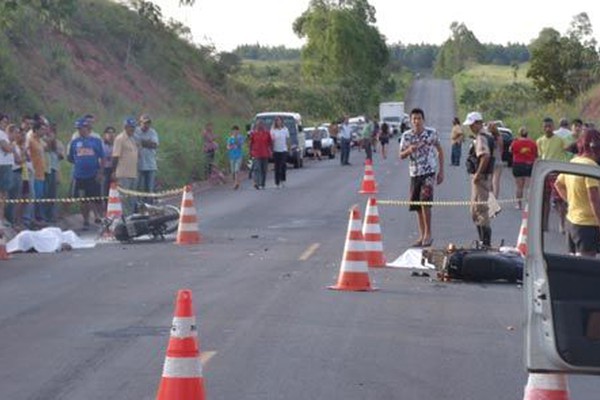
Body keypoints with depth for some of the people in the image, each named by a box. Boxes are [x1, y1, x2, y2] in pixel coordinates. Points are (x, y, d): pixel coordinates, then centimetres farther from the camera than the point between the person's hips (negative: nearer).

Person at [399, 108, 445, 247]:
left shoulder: (431, 133, -3)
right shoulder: (406, 136, 2)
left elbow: (440, 151, 7)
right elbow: (401, 155, 5)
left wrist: (441, 171, 4)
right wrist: (409, 150, -18)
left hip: (429, 172, -4)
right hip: (414, 173, 4)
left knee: (425, 201, -18)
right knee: (417, 206, 6)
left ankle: (428, 234, -9)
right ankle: (422, 236, 16)